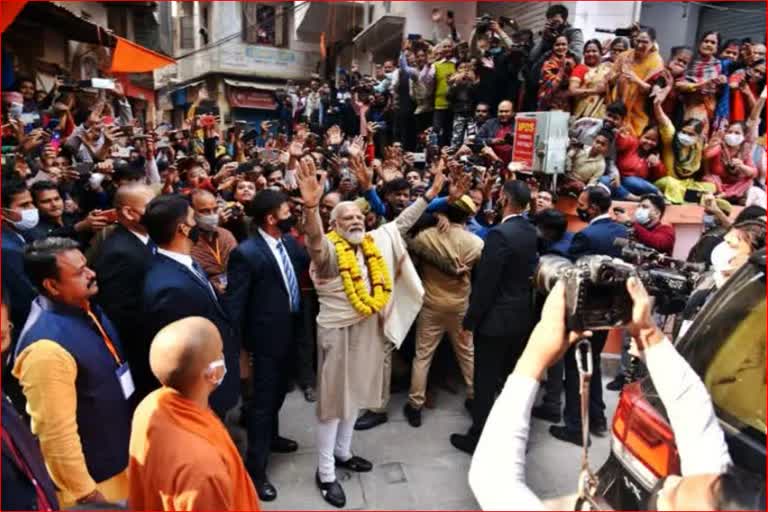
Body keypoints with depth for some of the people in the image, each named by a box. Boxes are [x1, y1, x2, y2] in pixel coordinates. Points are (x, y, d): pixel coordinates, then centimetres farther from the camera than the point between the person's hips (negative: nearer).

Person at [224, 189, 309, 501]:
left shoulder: (290, 242, 2)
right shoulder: (246, 253, -19)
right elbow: (234, 304, -16)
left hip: (291, 331, 7)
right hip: (268, 337, -7)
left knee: (278, 392, 25)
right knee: (263, 400, 6)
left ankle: (271, 436, 49)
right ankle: (255, 469, 22)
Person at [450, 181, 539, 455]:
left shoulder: (499, 234, -21)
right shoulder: (532, 232, 3)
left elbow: (486, 283, -21)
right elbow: (528, 273, 9)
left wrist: (469, 321, -13)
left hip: (495, 319, -8)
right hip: (522, 316, 8)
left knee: (486, 382, 5)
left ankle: (478, 438, 18)